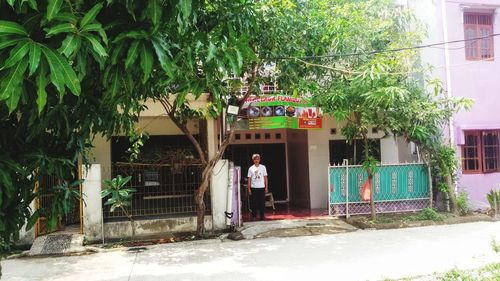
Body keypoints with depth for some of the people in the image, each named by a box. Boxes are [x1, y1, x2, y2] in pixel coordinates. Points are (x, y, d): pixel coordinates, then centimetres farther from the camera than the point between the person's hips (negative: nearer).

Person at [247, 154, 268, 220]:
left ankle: (262, 216, 10)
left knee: (262, 202, 1)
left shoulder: (263, 167, 4)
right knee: (254, 202, 1)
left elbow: (265, 178, 6)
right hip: (254, 187, 0)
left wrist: (266, 187, 2)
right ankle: (254, 216, 9)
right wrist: (249, 188, -1)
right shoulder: (251, 168, 3)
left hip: (261, 187, 0)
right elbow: (249, 179, 4)